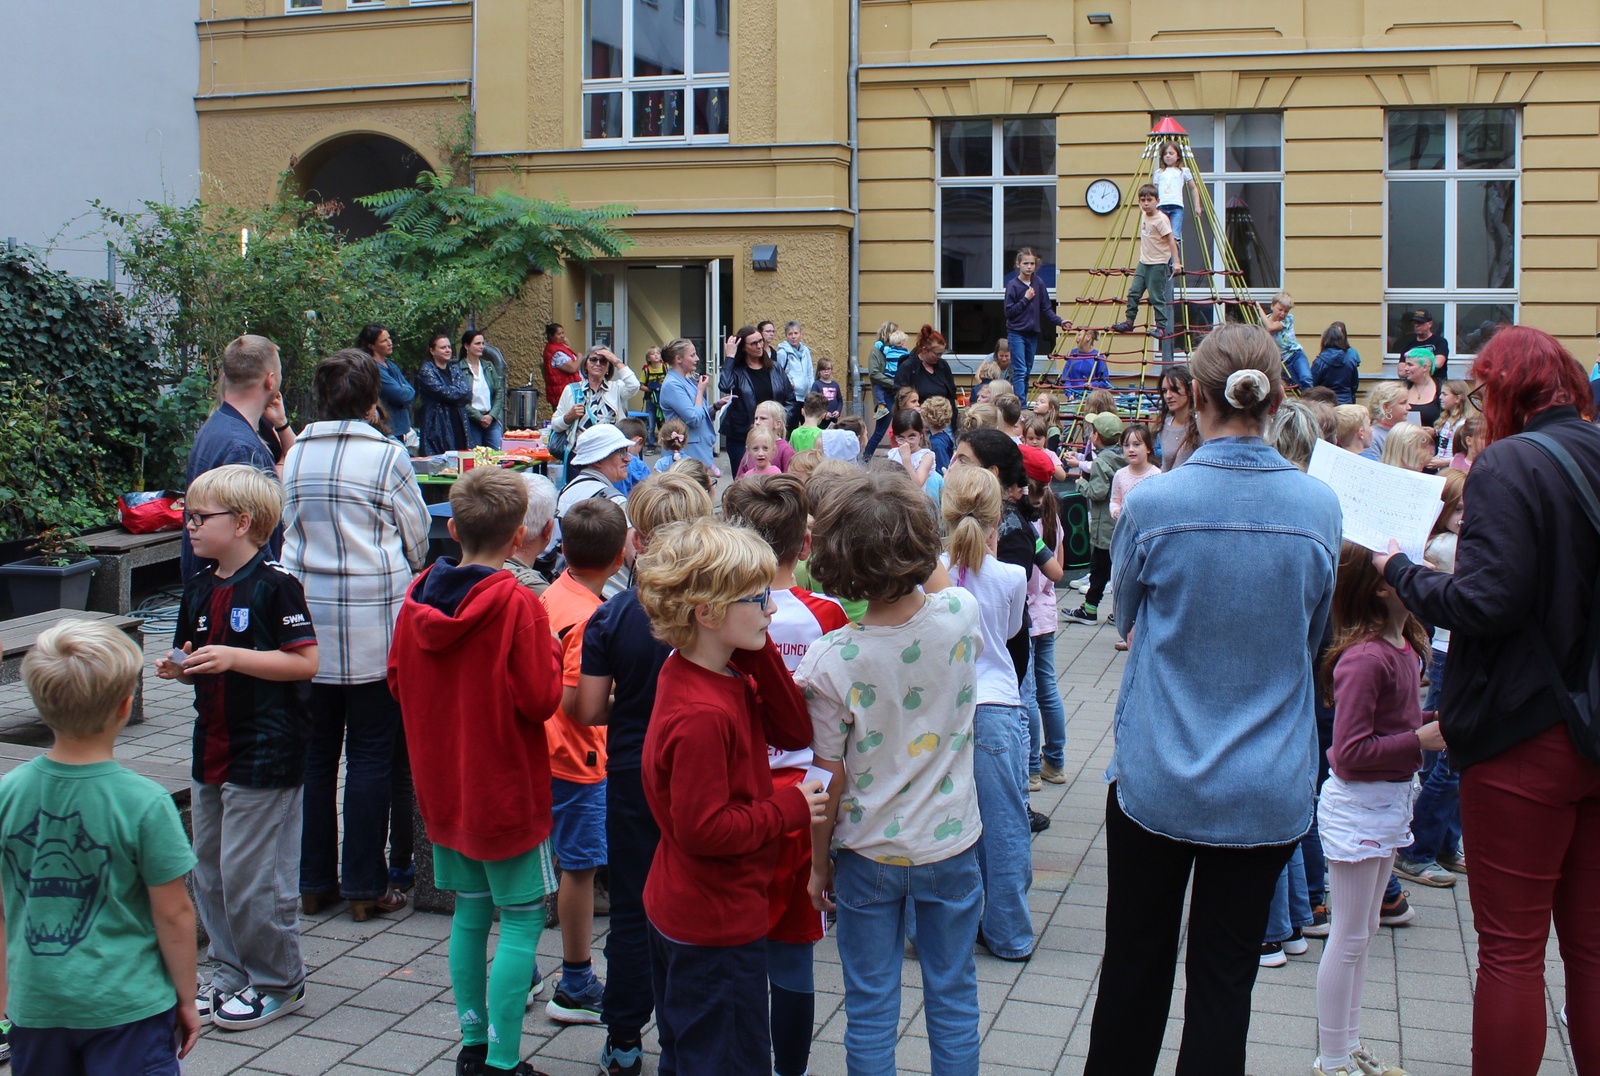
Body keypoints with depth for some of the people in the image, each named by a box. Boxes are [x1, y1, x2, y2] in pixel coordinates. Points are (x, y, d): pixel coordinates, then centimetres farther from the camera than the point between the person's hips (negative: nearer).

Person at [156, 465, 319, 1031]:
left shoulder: (275, 585, -13)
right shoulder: (200, 588, 11)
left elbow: (306, 661, -17)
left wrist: (233, 657, -22)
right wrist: (179, 667, -1)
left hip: (265, 754, -8)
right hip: (212, 748, 8)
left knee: (251, 876, -4)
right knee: (210, 870, 15)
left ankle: (277, 982, 12)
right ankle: (231, 972, 29)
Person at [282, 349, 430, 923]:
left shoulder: (295, 455, 3)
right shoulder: (387, 456, -8)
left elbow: (291, 529, 12)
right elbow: (417, 537, 1)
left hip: (309, 619, 4)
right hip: (373, 621, -4)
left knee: (315, 751, 12)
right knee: (370, 754, 4)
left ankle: (313, 881, 20)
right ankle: (364, 886, 10)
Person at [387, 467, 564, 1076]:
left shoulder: (418, 595, -1)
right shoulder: (517, 604, -18)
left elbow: (398, 680, 8)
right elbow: (541, 699, -19)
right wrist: (549, 651, -3)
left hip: (443, 787, 6)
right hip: (505, 790, -6)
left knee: (470, 912, 17)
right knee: (522, 919, 3)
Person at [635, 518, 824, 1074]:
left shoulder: (728, 673, 2)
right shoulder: (701, 715, -30)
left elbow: (795, 732, -1)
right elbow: (702, 829, -28)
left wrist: (758, 653, -11)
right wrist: (788, 808, -17)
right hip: (717, 925, -10)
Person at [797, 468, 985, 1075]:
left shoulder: (831, 660, -21)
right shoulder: (961, 617, -16)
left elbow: (831, 781, -12)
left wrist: (818, 864, 2)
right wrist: (910, 513, 11)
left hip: (869, 856, -2)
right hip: (951, 845, 2)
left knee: (871, 1009, 13)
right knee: (953, 1000, 17)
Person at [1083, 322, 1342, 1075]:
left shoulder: (1152, 505, -13)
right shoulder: (1319, 508, -8)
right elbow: (1315, 638, 8)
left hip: (1155, 778, -1)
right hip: (1267, 787, 1)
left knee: (1135, 964, 16)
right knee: (1224, 981, 11)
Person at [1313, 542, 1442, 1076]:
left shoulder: (1403, 646, 5)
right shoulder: (1365, 659, -24)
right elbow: (1350, 751, -24)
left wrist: (1437, 722, 0)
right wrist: (1421, 740, -22)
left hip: (1389, 803, 10)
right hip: (1358, 806, -10)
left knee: (1362, 931, 19)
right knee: (1349, 937, 2)